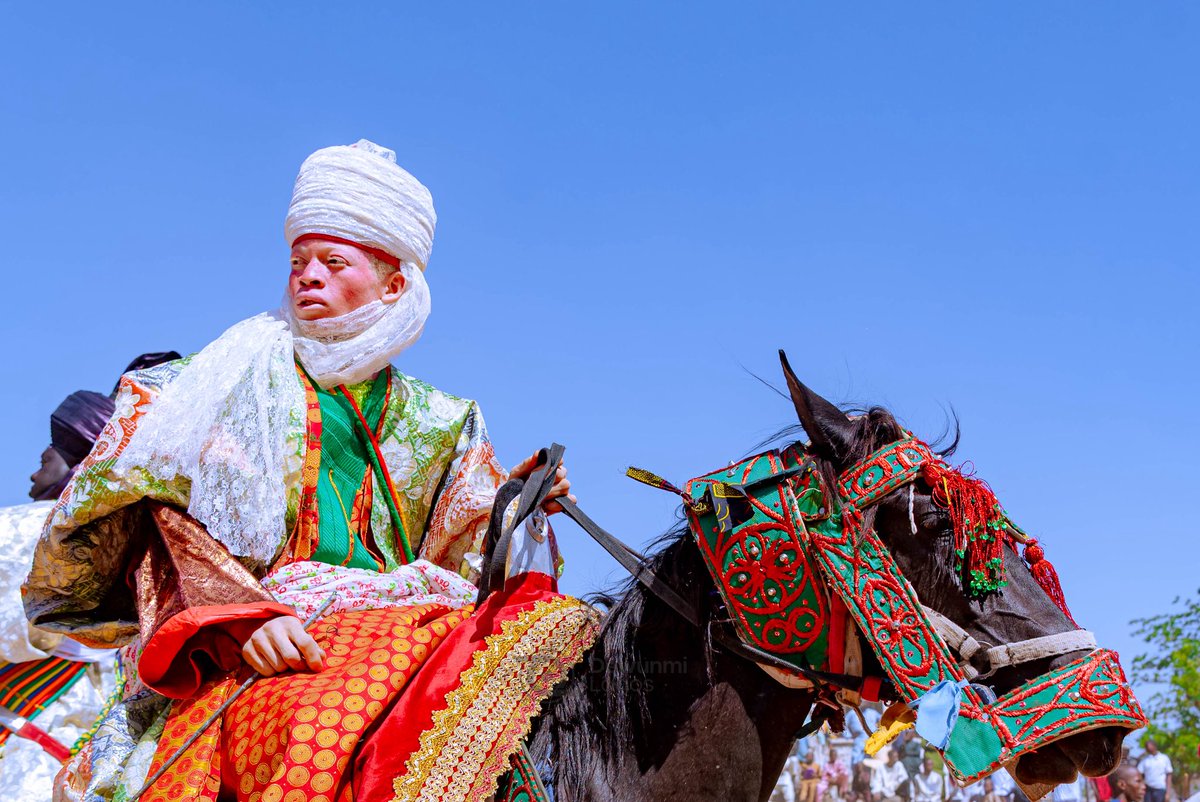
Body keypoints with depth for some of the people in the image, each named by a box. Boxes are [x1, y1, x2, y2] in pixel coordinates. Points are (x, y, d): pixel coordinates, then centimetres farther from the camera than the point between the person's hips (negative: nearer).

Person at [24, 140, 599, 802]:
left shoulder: (436, 422, 20)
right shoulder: (238, 379, 11)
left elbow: (460, 555, 18)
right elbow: (179, 527, 0)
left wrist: (515, 504, -2)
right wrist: (246, 618, -17)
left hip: (405, 631, 4)